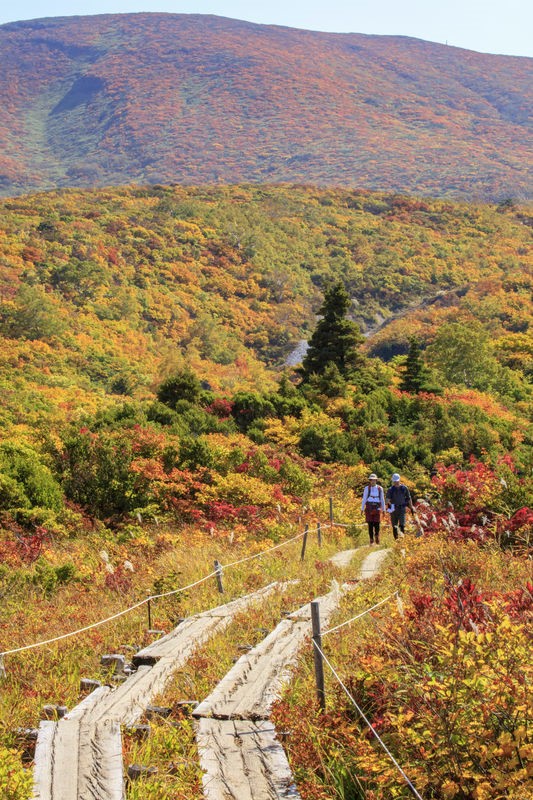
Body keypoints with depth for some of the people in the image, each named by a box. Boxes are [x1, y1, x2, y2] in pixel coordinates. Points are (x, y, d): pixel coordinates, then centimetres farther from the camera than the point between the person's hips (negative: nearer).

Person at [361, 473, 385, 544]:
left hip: (377, 508, 1)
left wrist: (383, 509, 10)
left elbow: (382, 499, 11)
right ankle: (371, 540, 2)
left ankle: (376, 535, 20)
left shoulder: (380, 488, 8)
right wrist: (362, 509, 1)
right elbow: (364, 499, 5)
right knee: (370, 524, -3)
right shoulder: (367, 488, 6)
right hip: (369, 507, -1)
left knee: (377, 523, -5)